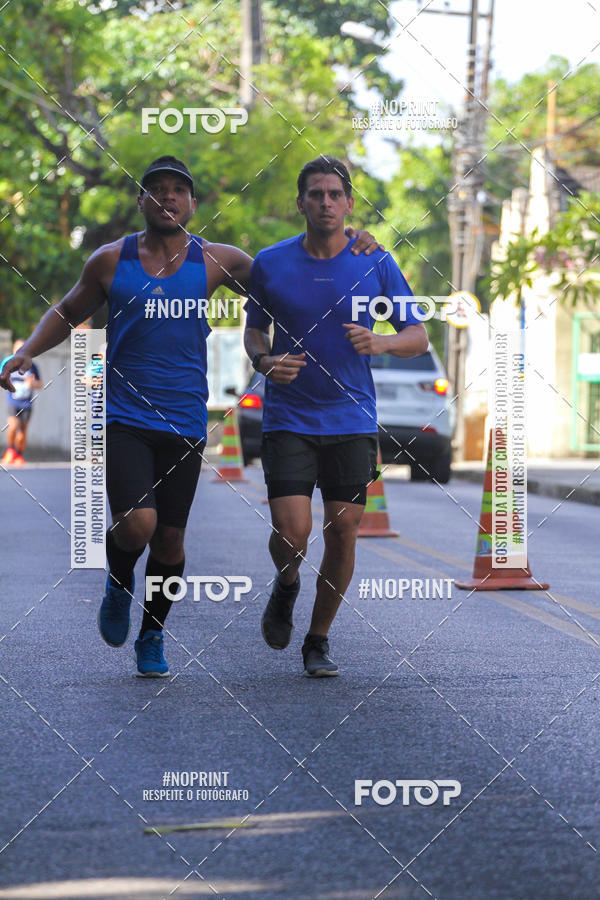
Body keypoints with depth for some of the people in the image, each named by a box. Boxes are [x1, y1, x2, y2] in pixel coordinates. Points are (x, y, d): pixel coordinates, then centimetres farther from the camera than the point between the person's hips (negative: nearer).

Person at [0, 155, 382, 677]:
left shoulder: (216, 261, 3)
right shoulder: (111, 261, 4)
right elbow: (67, 314, 18)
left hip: (184, 423, 1)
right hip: (125, 418, -1)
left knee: (170, 538, 7)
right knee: (137, 525, -20)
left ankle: (153, 636, 30)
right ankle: (119, 585, 14)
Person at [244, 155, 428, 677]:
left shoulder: (376, 264, 0)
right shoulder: (270, 264, 1)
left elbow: (418, 337, 4)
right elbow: (255, 330, 13)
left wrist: (380, 343, -18)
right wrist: (264, 360, -9)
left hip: (352, 419, 1)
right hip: (288, 417, -1)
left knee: (343, 531, -1)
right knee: (292, 534, -12)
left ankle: (319, 641, 18)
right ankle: (286, 586, 24)